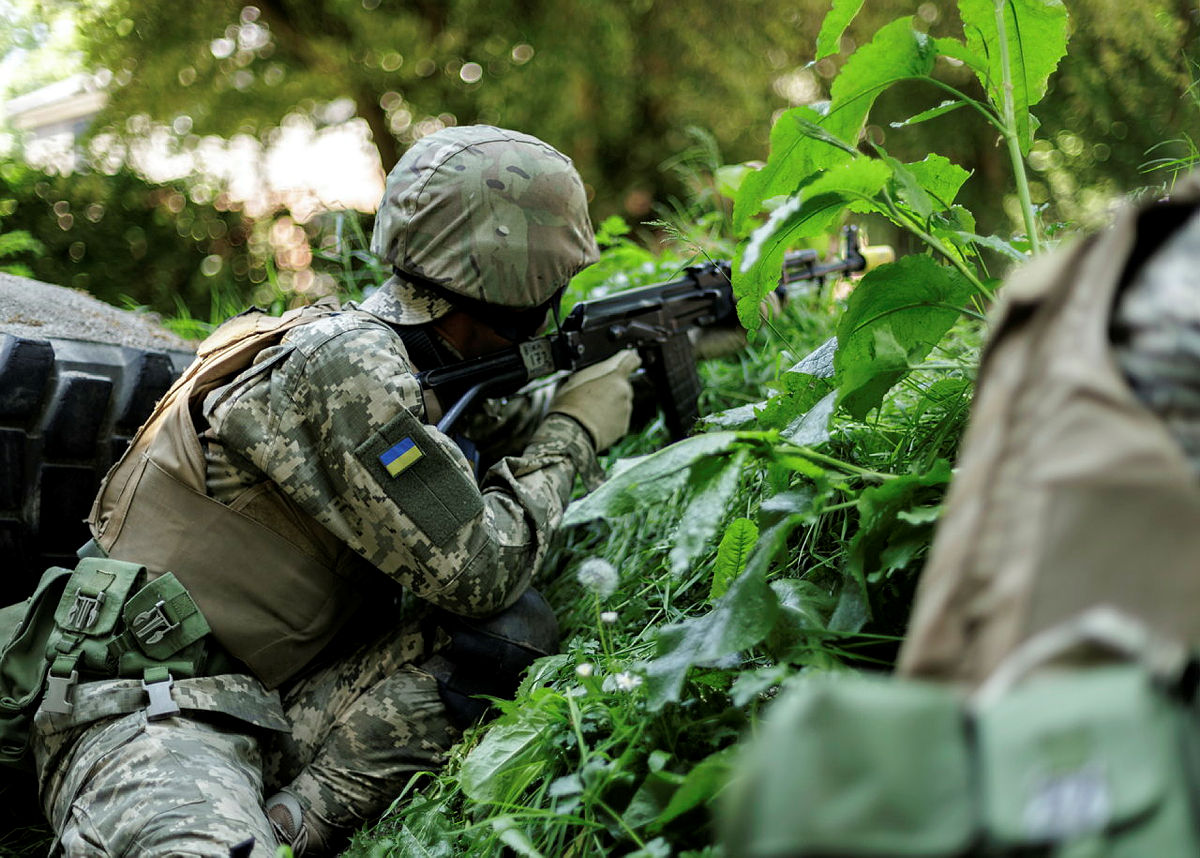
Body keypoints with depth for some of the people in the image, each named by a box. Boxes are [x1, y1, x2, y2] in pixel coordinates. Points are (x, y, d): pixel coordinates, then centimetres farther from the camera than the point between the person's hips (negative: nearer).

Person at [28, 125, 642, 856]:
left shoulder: (401, 358, 10)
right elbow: (475, 571, -17)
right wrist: (570, 434, -4)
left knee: (513, 624, -10)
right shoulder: (347, 365, -17)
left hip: (278, 706, 10)